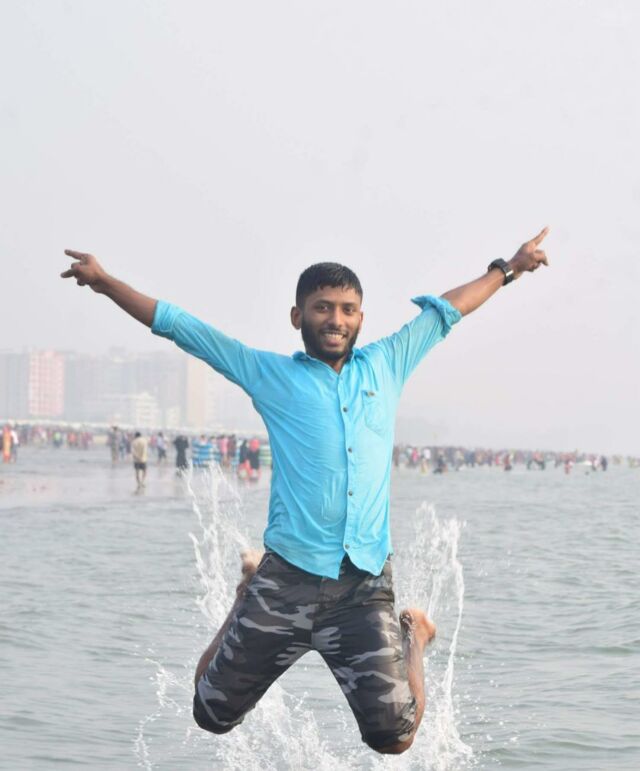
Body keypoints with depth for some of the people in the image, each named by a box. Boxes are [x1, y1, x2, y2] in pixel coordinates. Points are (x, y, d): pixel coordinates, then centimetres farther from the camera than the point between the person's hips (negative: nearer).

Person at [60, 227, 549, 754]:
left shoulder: (386, 367, 14)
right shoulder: (270, 374, 8)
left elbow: (444, 311, 26)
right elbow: (181, 326, 8)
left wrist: (507, 268, 33)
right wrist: (104, 282, 4)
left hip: (366, 586, 1)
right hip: (288, 577, -1)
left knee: (394, 736, -8)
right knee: (212, 716, 9)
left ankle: (412, 637, 24)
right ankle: (249, 596, 35)